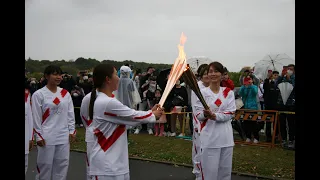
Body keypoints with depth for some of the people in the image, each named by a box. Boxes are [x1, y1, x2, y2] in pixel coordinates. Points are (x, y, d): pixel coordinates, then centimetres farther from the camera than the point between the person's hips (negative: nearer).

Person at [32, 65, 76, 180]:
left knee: (62, 164, 10)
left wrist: (72, 131, 6)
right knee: (45, 165, 3)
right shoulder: (38, 94, -6)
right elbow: (36, 117, -6)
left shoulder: (65, 93, 7)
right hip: (47, 137, -4)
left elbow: (70, 114, 10)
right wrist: (38, 136, -8)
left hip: (63, 136, 4)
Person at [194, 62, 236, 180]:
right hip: (209, 137, -2)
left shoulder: (228, 92, 5)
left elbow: (230, 113, -4)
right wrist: (205, 114, -26)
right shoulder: (202, 92, -1)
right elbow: (198, 115, -4)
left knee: (225, 169, 10)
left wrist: (215, 116, -19)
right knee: (209, 170, -2)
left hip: (226, 137, 3)